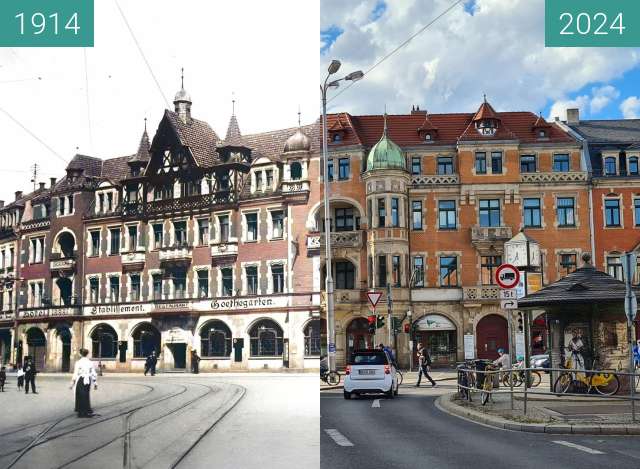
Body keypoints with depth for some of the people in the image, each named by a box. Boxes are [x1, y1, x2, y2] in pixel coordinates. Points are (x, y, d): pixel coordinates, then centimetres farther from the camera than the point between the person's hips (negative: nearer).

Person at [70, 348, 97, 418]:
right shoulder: (90, 363, 1)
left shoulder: (78, 363, -10)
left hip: (80, 381, -4)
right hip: (88, 381, 4)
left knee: (81, 397, 6)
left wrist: (72, 383, -4)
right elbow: (94, 374, 3)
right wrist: (95, 383, 11)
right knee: (86, 396, 17)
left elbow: (75, 374, -11)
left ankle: (82, 413, 8)